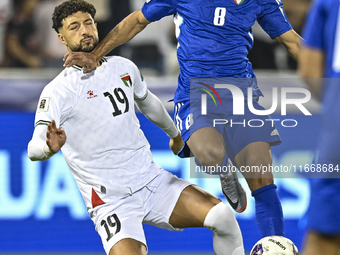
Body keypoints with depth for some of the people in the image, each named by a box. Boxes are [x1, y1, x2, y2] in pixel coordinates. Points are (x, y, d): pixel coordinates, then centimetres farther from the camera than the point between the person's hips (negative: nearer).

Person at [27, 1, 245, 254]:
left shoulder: (123, 67, 8)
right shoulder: (58, 91, -10)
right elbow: (33, 148, -22)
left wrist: (175, 134, 45)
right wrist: (49, 147, -46)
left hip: (153, 180, 5)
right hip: (111, 203, -5)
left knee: (222, 215, -14)